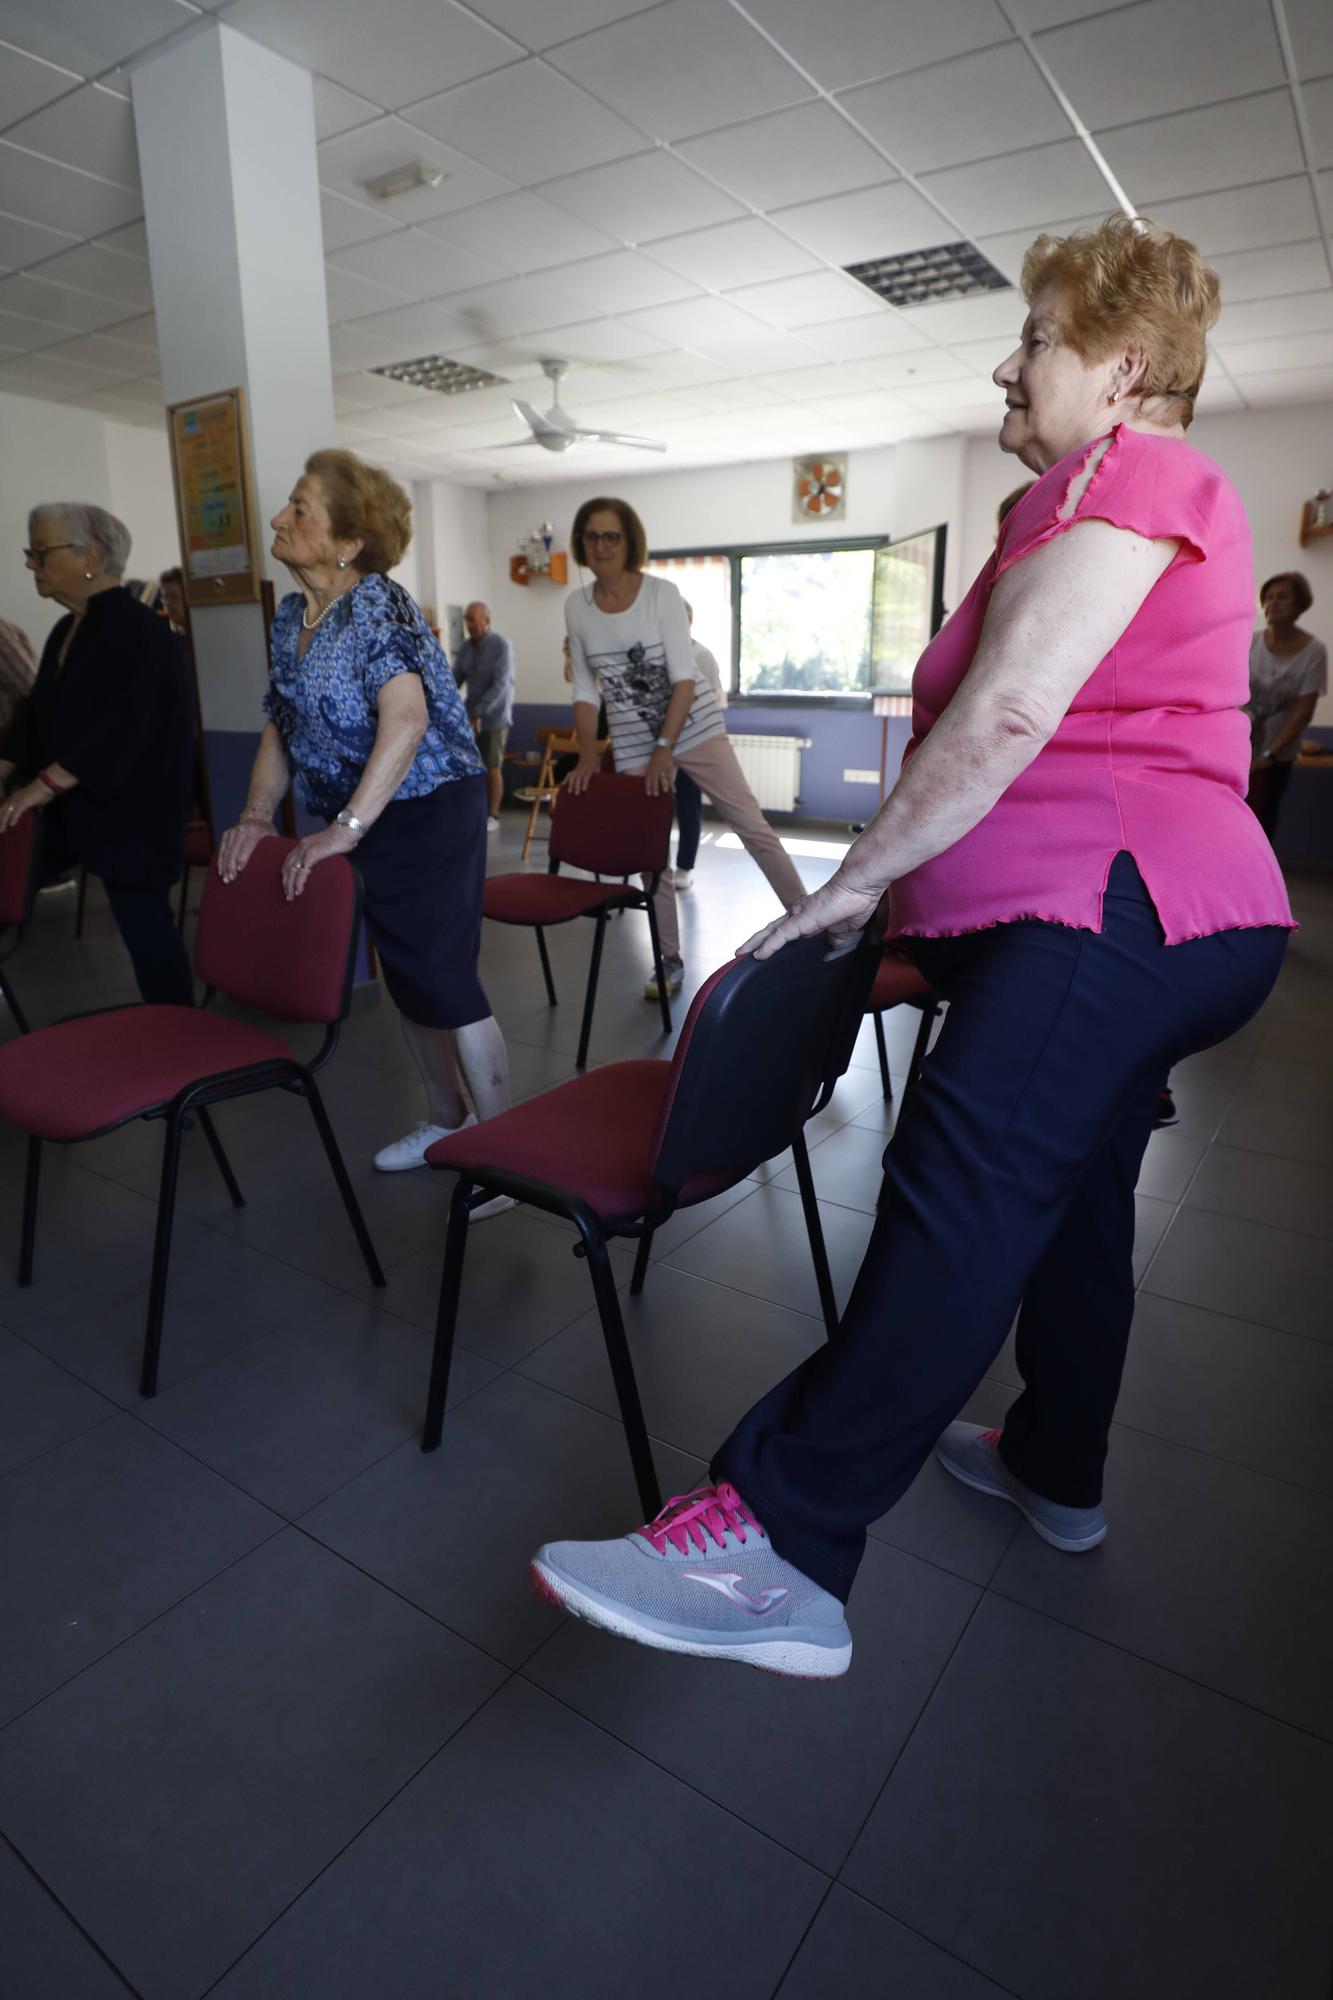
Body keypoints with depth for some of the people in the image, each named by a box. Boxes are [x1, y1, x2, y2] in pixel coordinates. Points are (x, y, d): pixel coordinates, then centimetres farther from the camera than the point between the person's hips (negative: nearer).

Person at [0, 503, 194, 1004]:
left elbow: (122, 730, -23)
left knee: (143, 921, -8)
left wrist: (43, 785, -23)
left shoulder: (136, 630, -14)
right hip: (76, 805, 10)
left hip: (132, 811, -9)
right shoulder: (66, 630, 15)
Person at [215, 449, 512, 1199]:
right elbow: (281, 723, 16)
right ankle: (447, 1119, 32)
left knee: (442, 978, -7)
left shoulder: (378, 605, -16)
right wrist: (257, 815, 4)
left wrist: (346, 828, -30)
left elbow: (407, 719, -29)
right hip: (359, 820, 9)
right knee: (406, 975, 15)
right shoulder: (293, 617, 10)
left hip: (426, 813, -8)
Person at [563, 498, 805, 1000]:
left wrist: (665, 748, -22)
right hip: (633, 743, 3)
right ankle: (669, 960, 17)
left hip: (693, 725, -3)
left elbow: (684, 679, -15)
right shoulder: (576, 606, 1)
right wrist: (588, 754, -8)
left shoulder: (662, 593, -10)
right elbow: (585, 688, 4)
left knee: (753, 827, -4)